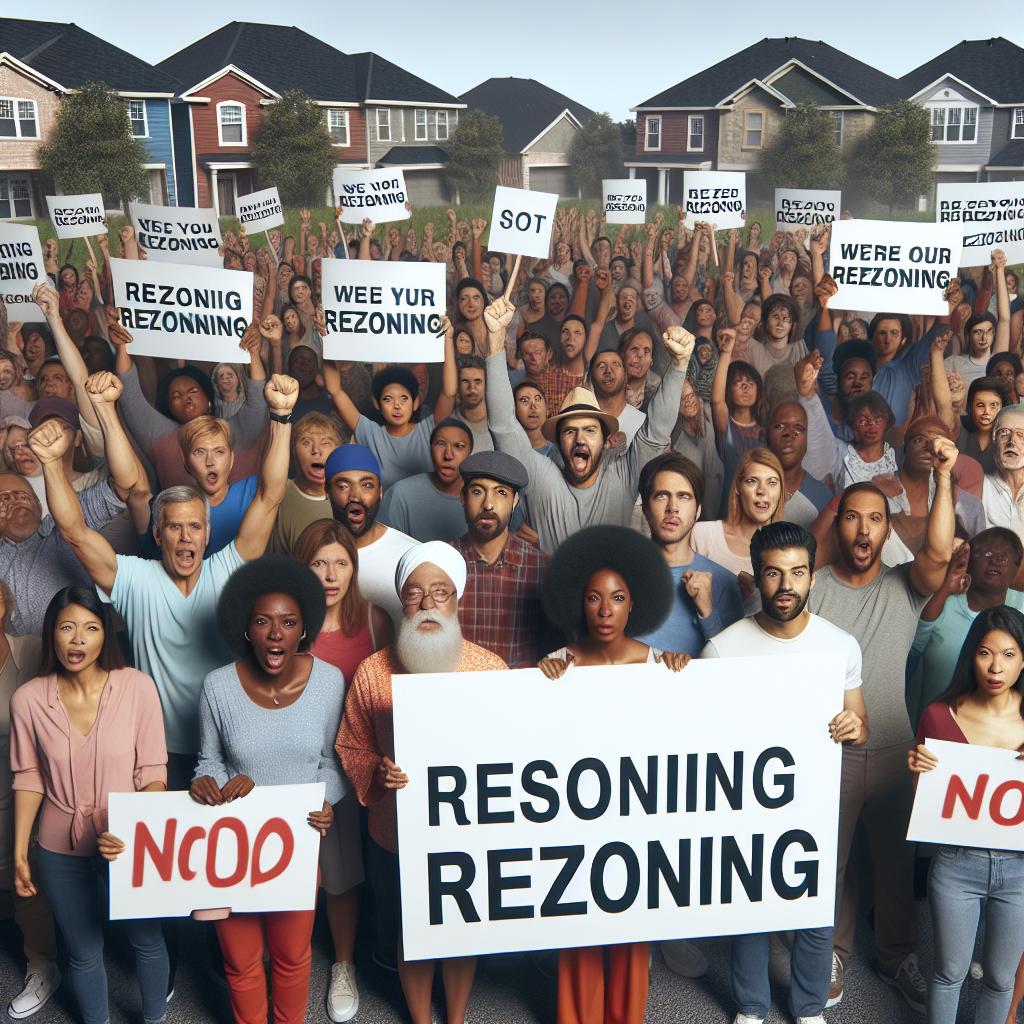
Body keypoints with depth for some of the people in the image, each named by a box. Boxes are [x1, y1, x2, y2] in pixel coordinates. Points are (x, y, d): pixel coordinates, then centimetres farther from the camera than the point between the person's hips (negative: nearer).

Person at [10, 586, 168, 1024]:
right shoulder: (28, 699, -12)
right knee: (83, 952, 20)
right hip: (59, 851, 1)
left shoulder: (137, 686, -17)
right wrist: (19, 853, 3)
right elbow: (29, 778, 0)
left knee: (146, 940, 19)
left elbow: (152, 772, -11)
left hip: (128, 843, -1)